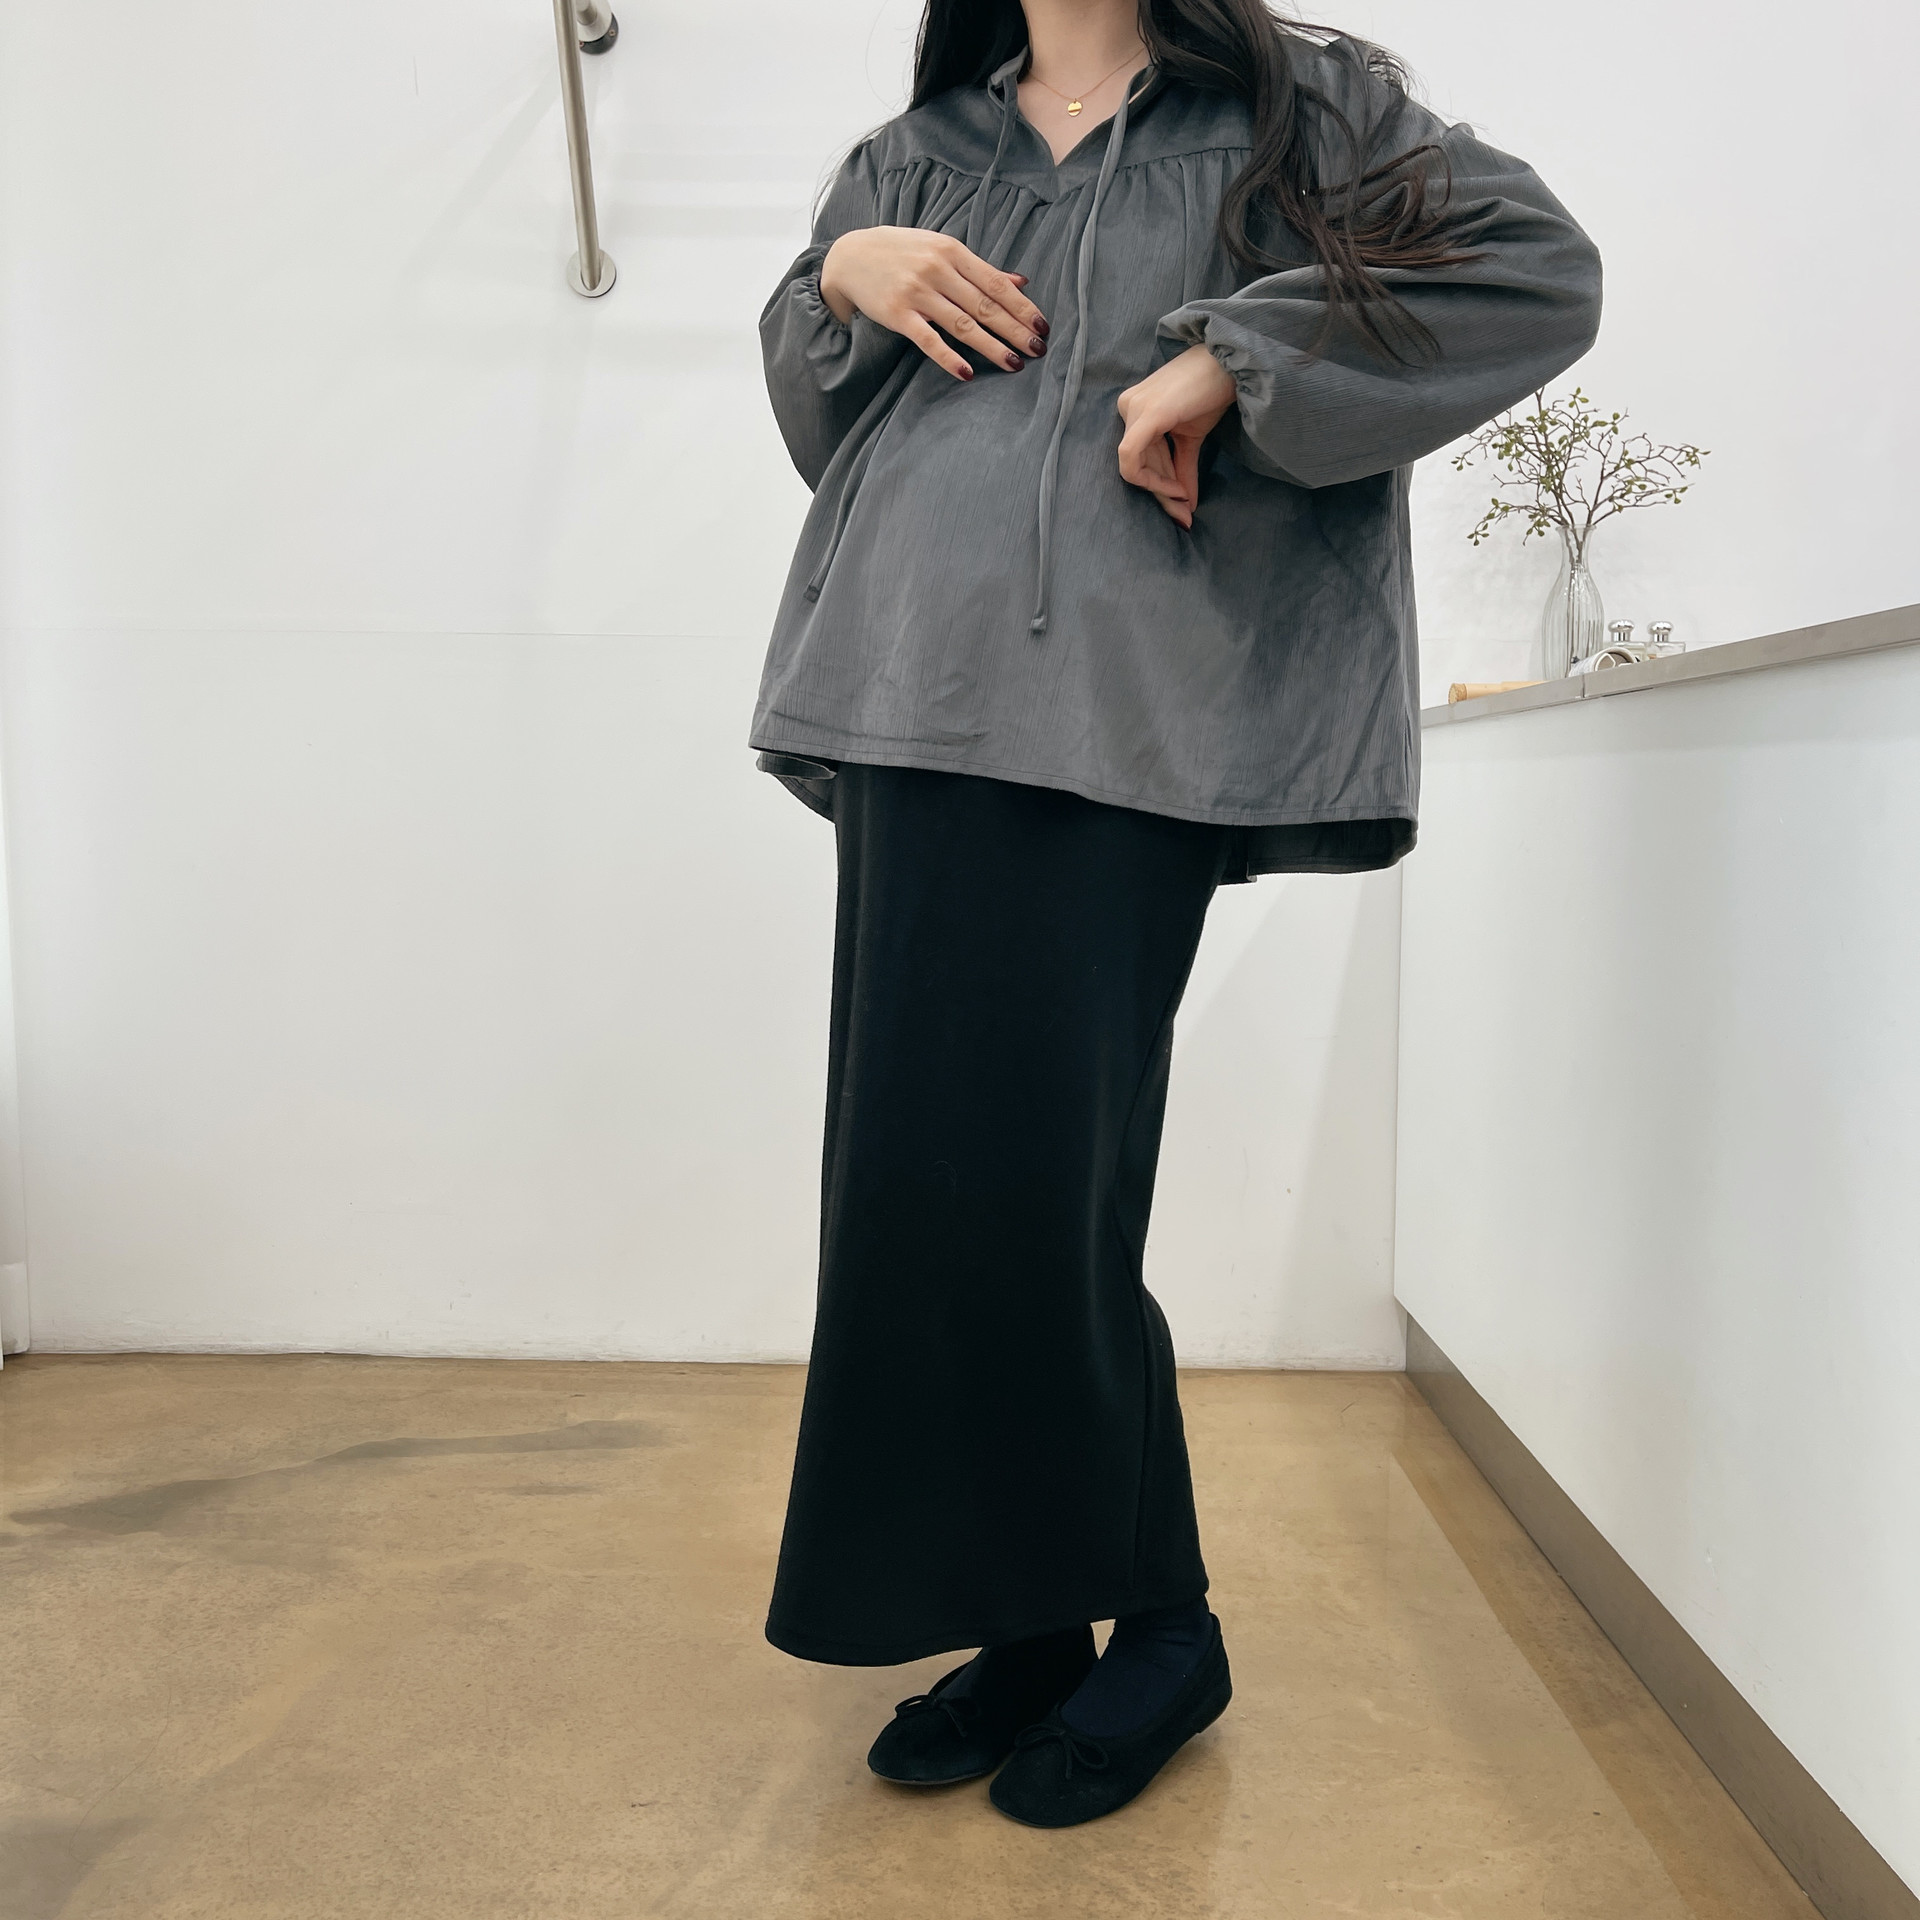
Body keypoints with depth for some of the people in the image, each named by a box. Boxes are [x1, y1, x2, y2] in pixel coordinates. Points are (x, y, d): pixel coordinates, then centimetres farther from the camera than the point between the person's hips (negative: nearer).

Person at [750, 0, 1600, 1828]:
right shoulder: (914, 156, 25)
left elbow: (1537, 268, 1)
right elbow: (808, 411, 30)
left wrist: (1229, 362, -7)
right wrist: (838, 271, 9)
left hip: (1124, 723, -5)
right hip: (916, 709, 5)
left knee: (1032, 1181, -10)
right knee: (919, 1179, 2)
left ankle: (1158, 1625, 12)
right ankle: (1025, 1626, 16)